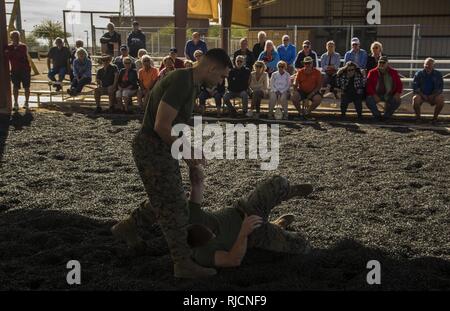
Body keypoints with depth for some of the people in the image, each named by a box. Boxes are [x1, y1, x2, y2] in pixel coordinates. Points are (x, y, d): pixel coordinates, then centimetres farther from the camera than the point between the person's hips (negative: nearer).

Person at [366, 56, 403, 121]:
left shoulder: (393, 72, 5)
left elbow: (399, 84, 6)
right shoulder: (372, 72, 0)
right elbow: (368, 85, -8)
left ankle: (386, 116, -1)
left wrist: (398, 93, -14)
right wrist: (374, 95, -22)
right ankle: (378, 116, -6)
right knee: (369, 100, -30)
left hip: (389, 95, 1)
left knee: (397, 101, -24)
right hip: (376, 95, -1)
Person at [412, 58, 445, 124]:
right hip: (421, 95, -1)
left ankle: (435, 117, -8)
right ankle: (418, 117, -14)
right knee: (415, 99, -34)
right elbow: (415, 87, -3)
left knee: (441, 99, -30)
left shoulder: (438, 74, 4)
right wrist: (422, 95, -18)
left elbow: (440, 87, 2)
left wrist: (433, 95, -14)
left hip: (433, 96, 1)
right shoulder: (418, 74, 1)